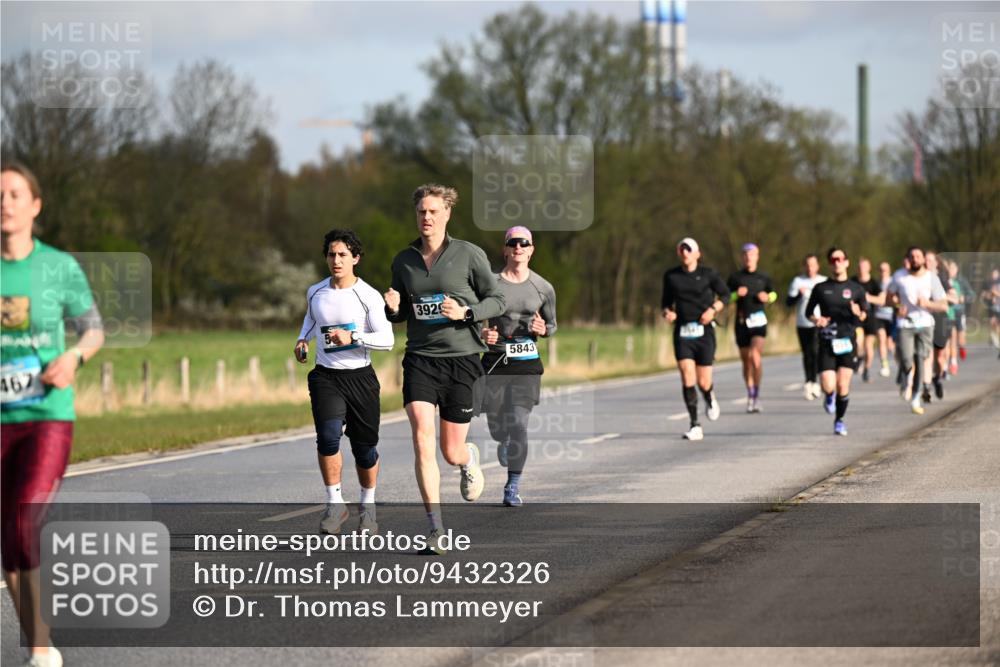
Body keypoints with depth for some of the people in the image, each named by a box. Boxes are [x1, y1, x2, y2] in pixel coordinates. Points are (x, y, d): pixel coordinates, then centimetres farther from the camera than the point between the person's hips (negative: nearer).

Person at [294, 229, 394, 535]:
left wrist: (353, 338, -25)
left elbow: (386, 339, -12)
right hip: (325, 377, 2)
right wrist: (302, 339, 11)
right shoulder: (315, 292, 5)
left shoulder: (369, 296, -8)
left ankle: (368, 507, 29)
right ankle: (335, 505, -9)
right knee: (328, 435, -21)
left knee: (364, 449, 5)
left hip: (360, 377, -2)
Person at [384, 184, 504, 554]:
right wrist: (393, 309, -5)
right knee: (422, 439, -18)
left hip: (461, 358, -2)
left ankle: (469, 459, 45)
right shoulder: (403, 261, 7)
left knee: (452, 453, 4)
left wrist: (466, 312, -16)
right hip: (420, 360, 2)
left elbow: (497, 300, 2)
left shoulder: (469, 255, -3)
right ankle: (436, 529, -15)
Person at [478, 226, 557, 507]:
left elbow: (552, 324, 15)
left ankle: (513, 488, -6)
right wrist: (483, 333, -15)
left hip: (527, 362, 0)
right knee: (497, 427, 6)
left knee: (519, 423, -13)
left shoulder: (543, 288, 3)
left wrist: (543, 329, -7)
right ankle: (504, 443, 46)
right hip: (495, 360, 0)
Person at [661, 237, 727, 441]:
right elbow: (666, 300, 18)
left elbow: (725, 294, 10)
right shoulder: (671, 276, 7)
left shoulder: (707, 274, 1)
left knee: (703, 382, 0)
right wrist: (667, 312, -4)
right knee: (687, 377, -14)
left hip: (703, 331, -1)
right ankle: (695, 426, -11)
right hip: (682, 333, 1)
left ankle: (710, 399, 39)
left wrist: (713, 309, -7)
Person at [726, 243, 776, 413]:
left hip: (758, 320, -1)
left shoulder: (763, 278, 7)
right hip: (741, 322, 1)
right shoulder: (735, 278, 5)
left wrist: (767, 297, -1)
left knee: (755, 355, -20)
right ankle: (751, 396, 18)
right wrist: (736, 294, -13)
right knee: (746, 361, 6)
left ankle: (757, 392, -9)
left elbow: (773, 294, 20)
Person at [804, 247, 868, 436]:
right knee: (828, 386, -12)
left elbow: (865, 314, 12)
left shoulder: (856, 289, 7)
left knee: (843, 385, -7)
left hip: (848, 342, 0)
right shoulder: (821, 288, 7)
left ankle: (839, 420, 14)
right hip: (827, 342, 0)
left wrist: (859, 314, -12)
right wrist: (816, 319, -7)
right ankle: (830, 397, 26)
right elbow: (809, 311, 15)